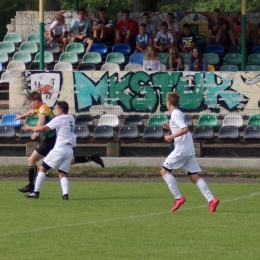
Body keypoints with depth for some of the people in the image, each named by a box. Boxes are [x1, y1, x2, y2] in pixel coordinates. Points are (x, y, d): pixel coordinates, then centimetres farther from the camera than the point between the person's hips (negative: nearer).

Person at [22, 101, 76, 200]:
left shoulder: (59, 119, -7)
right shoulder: (71, 118, 14)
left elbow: (43, 128, -7)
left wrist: (30, 128, 7)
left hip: (60, 148, -7)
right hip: (69, 150, 7)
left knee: (43, 168, 4)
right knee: (63, 173, 8)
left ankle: (36, 192, 1)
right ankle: (65, 194, -16)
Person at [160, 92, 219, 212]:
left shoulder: (175, 114, -9)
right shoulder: (179, 113, 19)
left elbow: (185, 129, -22)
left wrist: (172, 136, -18)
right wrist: (170, 127, 22)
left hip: (181, 148, -9)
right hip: (189, 149, 9)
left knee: (164, 171, -1)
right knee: (194, 176, 4)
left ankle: (178, 197, -9)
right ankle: (211, 199, -8)